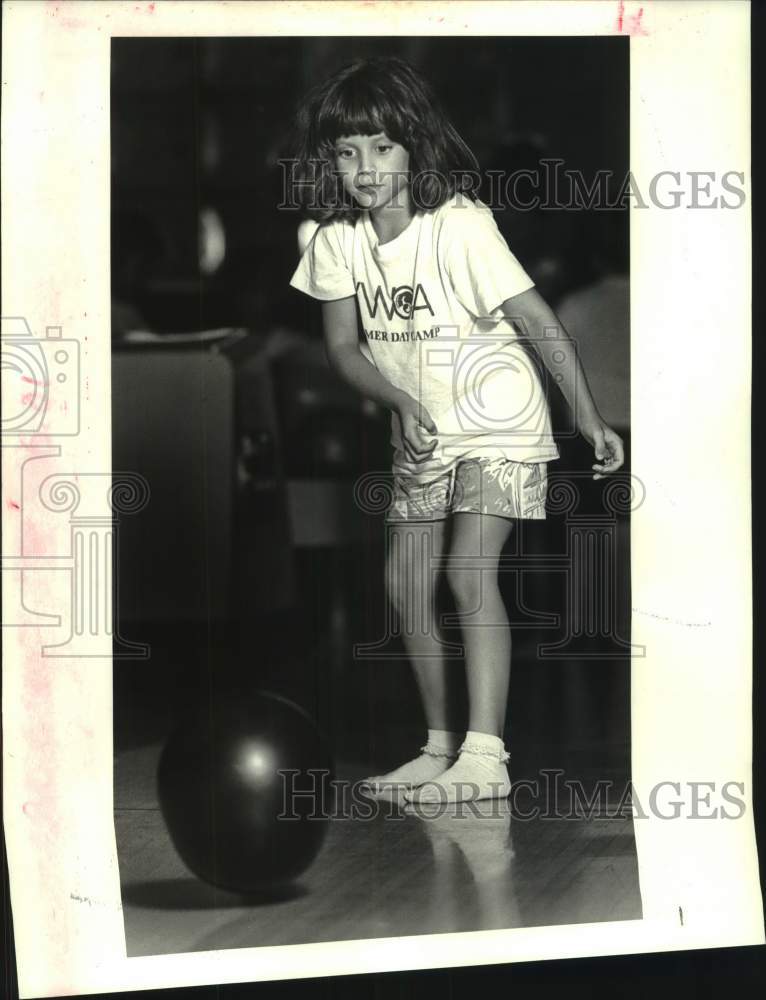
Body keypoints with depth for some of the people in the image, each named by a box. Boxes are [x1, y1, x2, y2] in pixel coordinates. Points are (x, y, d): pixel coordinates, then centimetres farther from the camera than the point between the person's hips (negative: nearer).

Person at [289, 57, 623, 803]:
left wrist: (590, 417, -24)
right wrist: (400, 403, -20)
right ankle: (442, 745, 18)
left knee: (469, 569, -20)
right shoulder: (333, 238, -6)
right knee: (405, 583, 5)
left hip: (499, 422, -6)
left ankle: (484, 758, -19)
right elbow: (343, 344, -2)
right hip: (421, 433, 6)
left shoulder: (460, 225, -22)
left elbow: (537, 321, -21)